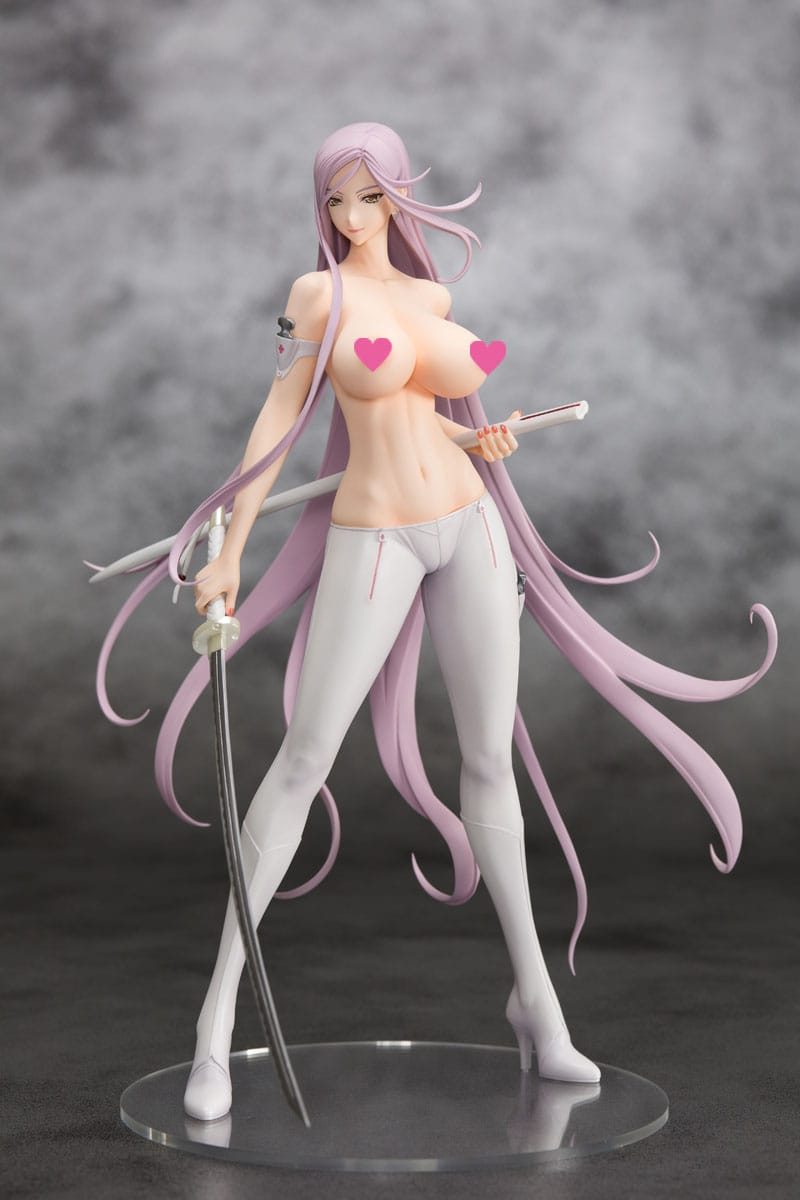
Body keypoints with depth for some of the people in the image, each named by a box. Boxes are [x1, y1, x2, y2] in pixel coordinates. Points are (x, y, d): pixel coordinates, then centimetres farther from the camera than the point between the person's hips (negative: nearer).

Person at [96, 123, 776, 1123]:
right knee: (305, 758, -7)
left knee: (491, 757, 6)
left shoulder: (432, 296, 9)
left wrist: (475, 437, 4)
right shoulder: (317, 290, -6)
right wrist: (228, 549, -13)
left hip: (468, 525, 5)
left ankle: (535, 998, 17)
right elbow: (278, 419, -9)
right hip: (374, 542, -5)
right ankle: (221, 1009, 1)